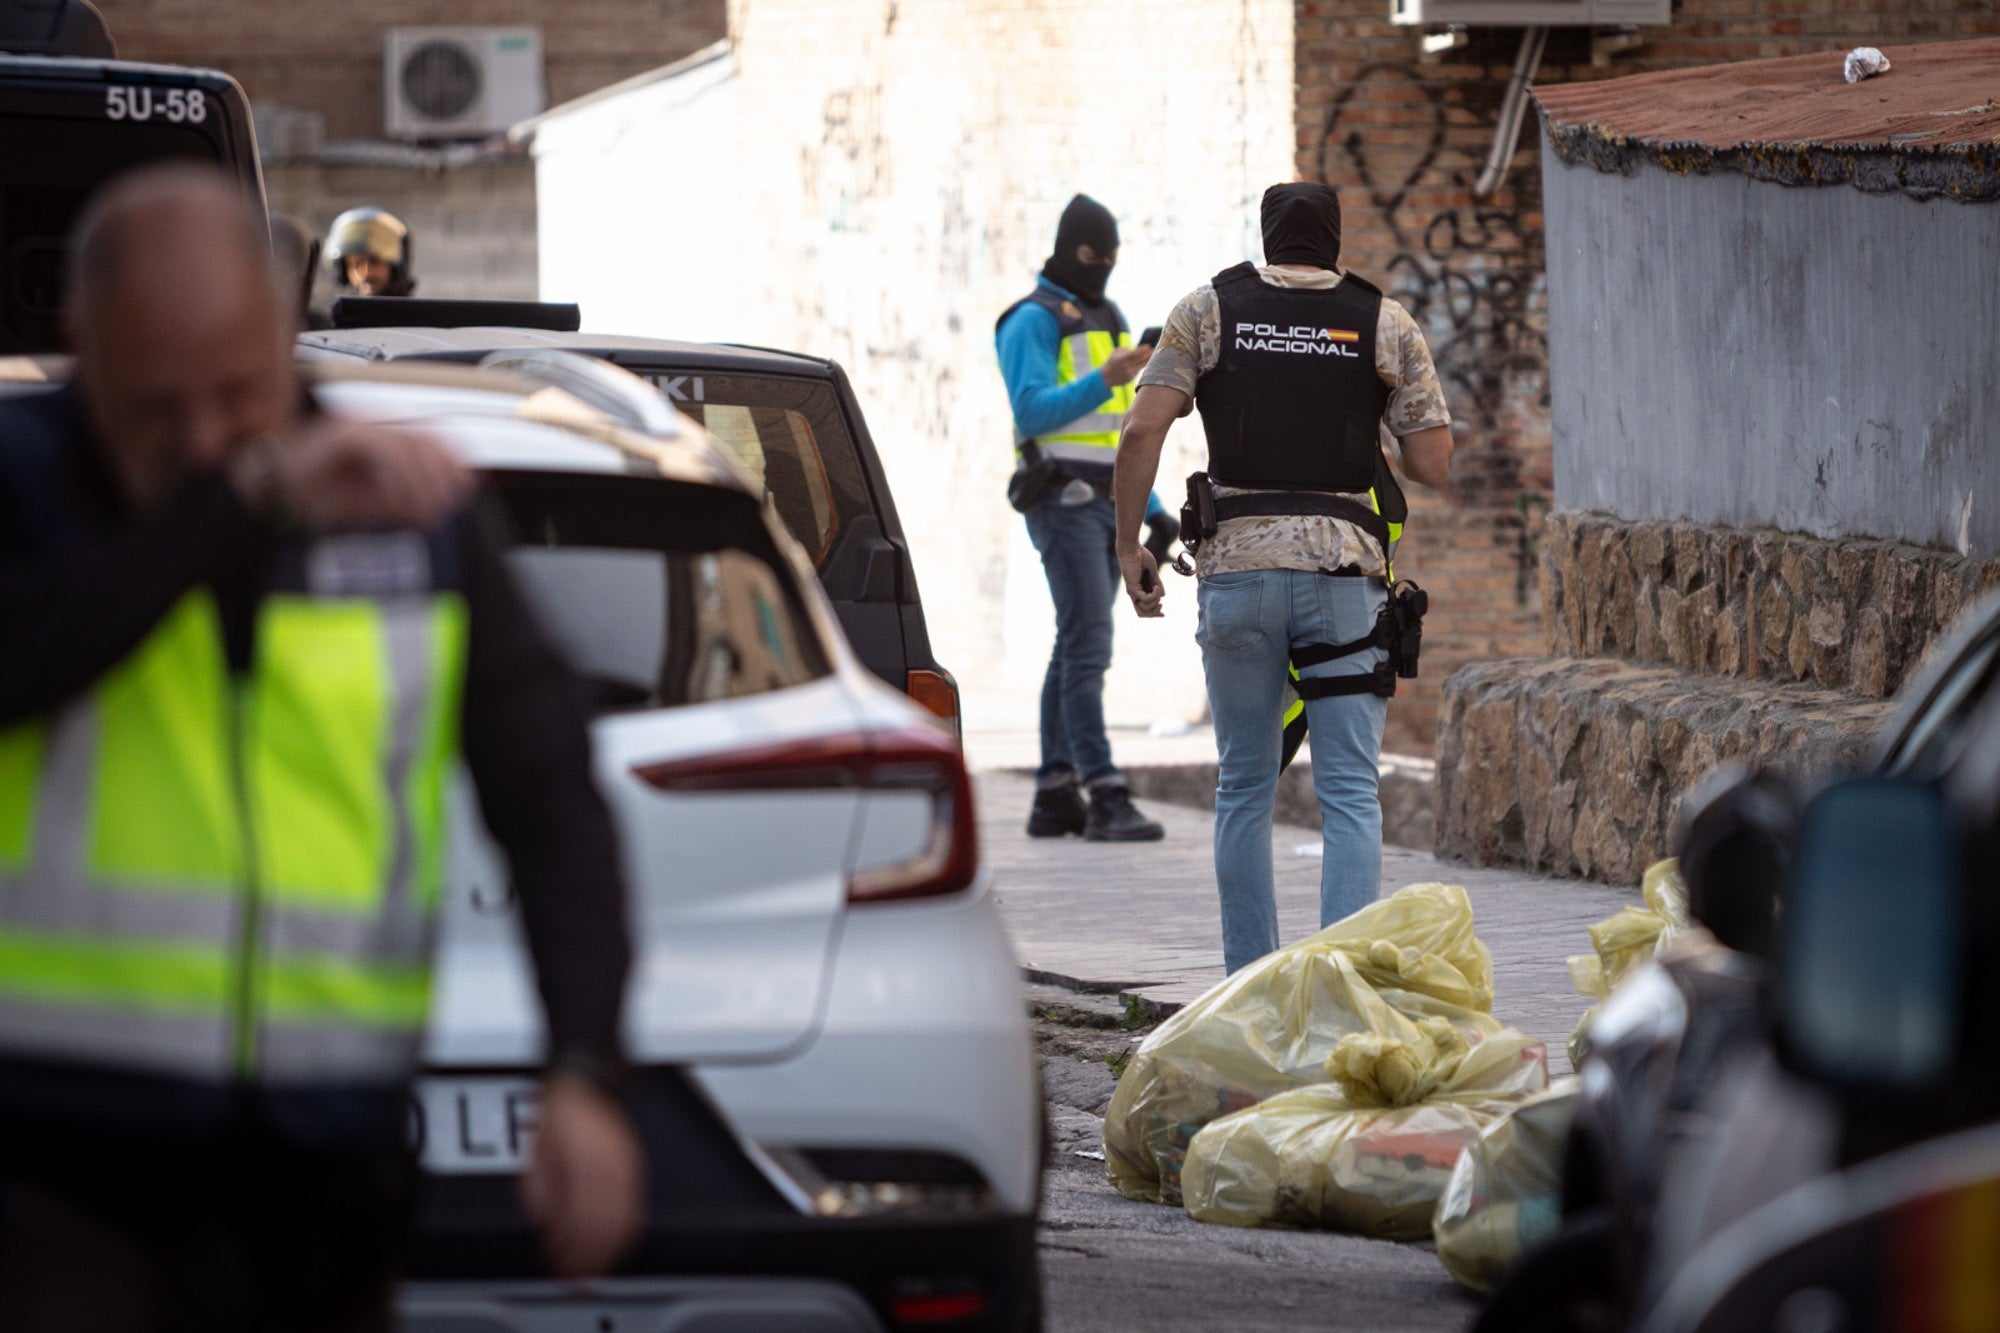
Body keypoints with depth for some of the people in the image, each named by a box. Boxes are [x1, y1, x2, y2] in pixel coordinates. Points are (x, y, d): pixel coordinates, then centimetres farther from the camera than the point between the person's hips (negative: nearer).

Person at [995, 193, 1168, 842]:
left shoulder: (1110, 320, 18)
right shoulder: (1031, 321, -8)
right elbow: (1033, 411, -19)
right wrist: (1103, 380, -32)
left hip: (1104, 504, 8)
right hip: (1061, 502, -8)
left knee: (1076, 649, 8)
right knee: (1089, 646, -16)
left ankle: (1055, 796, 11)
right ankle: (1107, 800, -21)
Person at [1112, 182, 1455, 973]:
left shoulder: (1208, 311, 6)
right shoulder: (1384, 323, 6)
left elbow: (1142, 431, -4)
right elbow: (1434, 467, 3)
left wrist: (1129, 545, 5)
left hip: (1237, 563, 1)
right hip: (1345, 565, -1)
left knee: (1244, 788, 11)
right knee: (1350, 792, -1)